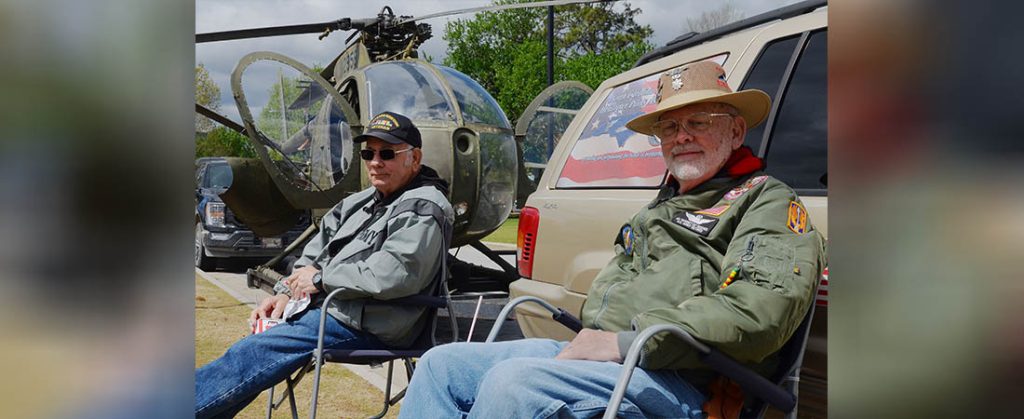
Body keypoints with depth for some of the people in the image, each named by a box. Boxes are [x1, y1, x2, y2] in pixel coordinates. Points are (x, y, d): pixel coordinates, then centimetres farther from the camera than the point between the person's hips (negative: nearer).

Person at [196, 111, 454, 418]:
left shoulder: (423, 210, -12)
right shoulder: (361, 202, 18)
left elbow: (393, 274, -26)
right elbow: (313, 253, 21)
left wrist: (321, 278, -15)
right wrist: (287, 293, 2)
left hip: (363, 325, -9)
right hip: (325, 306, 9)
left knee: (250, 353, -17)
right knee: (248, 352, 3)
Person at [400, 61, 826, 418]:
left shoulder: (767, 201, 2)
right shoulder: (659, 207, 28)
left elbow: (763, 308, -16)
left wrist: (626, 343, -19)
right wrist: (592, 339, 6)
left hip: (679, 382, -9)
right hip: (592, 351, 9)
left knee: (512, 382, -32)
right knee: (442, 364, 0)